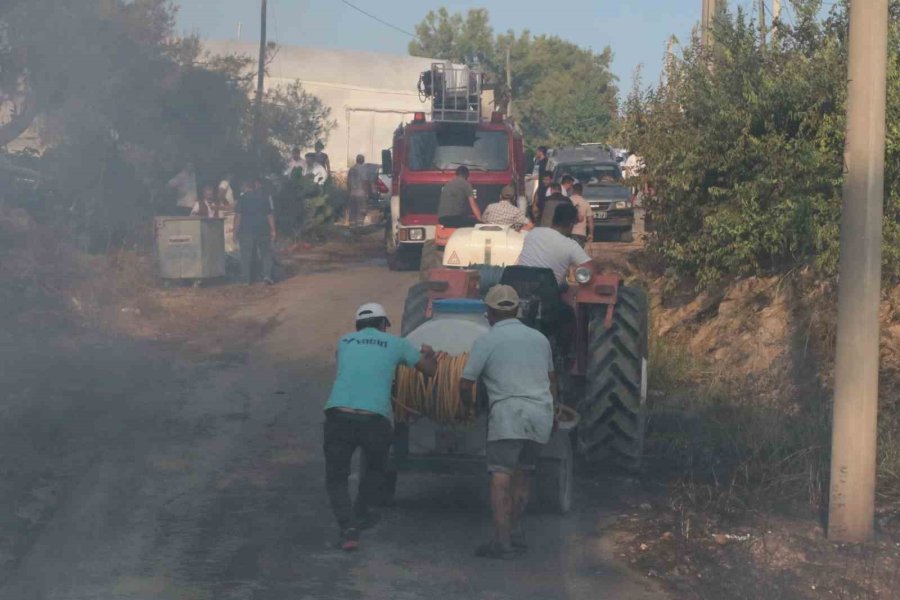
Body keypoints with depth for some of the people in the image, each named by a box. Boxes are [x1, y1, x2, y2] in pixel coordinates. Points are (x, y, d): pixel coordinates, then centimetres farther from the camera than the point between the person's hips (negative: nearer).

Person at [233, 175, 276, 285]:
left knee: (246, 255, 4)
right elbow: (269, 215, 3)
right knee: (266, 252, 11)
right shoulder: (265, 197, 4)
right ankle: (266, 274, -5)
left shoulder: (242, 198, -3)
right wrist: (273, 230, 7)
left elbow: (238, 216, -7)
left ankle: (247, 279, 6)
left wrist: (235, 232, -4)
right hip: (262, 230, 1)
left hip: (246, 231, -1)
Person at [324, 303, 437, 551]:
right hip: (375, 418, -1)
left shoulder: (344, 342, 21)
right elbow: (430, 369, 25)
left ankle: (348, 527, -9)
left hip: (338, 416, 1)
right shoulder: (395, 344, 14)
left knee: (336, 478, 11)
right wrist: (428, 353, 49)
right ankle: (360, 513, 37)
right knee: (375, 467, 30)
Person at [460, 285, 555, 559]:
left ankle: (502, 542, -16)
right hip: (541, 413, 6)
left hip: (508, 413, -5)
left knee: (501, 477, -8)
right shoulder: (539, 338, 19)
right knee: (523, 474, 17)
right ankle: (517, 534, 17)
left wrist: (469, 405, 24)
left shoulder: (486, 341, 2)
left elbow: (465, 385, 3)